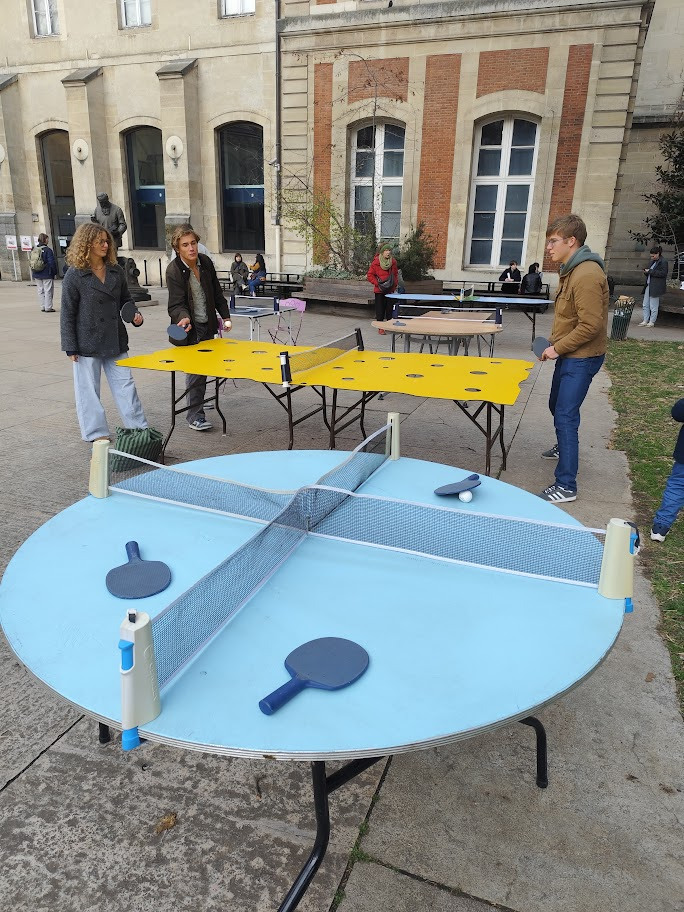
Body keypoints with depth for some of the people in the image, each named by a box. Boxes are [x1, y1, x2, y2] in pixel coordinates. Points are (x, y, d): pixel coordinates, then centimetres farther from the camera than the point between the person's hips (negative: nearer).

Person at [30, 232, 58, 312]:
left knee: (40, 290, 13)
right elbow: (52, 262, -15)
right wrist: (54, 272, -4)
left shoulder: (34, 249, 9)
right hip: (46, 275, -7)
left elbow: (32, 262, 14)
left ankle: (43, 307, 16)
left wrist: (33, 274, 20)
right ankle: (48, 307, -2)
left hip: (37, 275, 7)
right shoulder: (47, 250, -13)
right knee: (48, 290, -1)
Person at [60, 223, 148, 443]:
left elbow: (125, 301, 18)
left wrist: (135, 315, -4)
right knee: (89, 390, 6)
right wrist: (71, 348, -9)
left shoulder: (116, 271, 5)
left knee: (125, 385, 6)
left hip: (115, 341, 4)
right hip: (88, 344, -4)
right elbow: (67, 314, -6)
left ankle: (139, 428, 12)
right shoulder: (74, 275, -8)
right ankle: (96, 433, 18)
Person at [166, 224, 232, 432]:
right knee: (195, 371, -9)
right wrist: (183, 318, -40)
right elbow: (176, 303, -20)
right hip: (189, 328, -6)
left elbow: (216, 293, 13)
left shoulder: (206, 262, 2)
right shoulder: (174, 270, -15)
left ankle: (195, 405, 31)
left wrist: (225, 315, 10)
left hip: (208, 325, 6)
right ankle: (195, 416, -2)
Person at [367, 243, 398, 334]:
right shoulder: (376, 262, -9)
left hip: (390, 289, 4)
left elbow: (395, 274, 17)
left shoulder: (393, 262, 4)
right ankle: (380, 328, 9)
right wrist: (377, 283, -11)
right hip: (379, 290, -3)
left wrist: (395, 284, 6)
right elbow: (370, 275, -4)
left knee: (390, 309, 8)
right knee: (380, 309, 2)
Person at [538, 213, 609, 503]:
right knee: (557, 406, 25)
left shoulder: (587, 275, -22)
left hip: (581, 359, -10)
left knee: (565, 416, -11)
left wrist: (558, 348, -18)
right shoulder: (572, 270, 9)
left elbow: (591, 325, -26)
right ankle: (564, 447, 51)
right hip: (569, 355, 10)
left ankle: (566, 485, -6)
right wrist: (557, 346, 10)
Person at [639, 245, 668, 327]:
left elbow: (663, 273, -18)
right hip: (648, 285, 9)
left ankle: (652, 322, 4)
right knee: (645, 305, 8)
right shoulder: (653, 261, 18)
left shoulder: (663, 262, -8)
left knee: (653, 306, -3)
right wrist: (646, 272, 5)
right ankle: (645, 321, 13)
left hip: (656, 287, -9)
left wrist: (650, 271, -17)